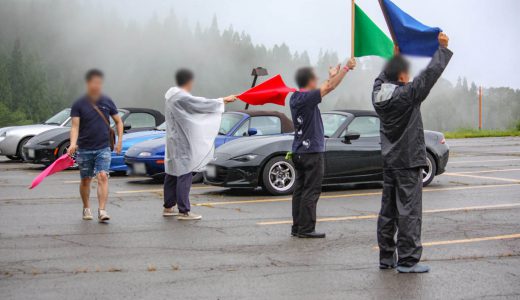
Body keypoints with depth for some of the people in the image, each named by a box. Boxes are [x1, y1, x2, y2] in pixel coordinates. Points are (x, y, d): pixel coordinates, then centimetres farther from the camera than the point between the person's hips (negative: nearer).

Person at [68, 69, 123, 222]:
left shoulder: (107, 102, 2)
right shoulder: (79, 104, -3)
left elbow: (118, 121, 12)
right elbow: (75, 126, -10)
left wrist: (119, 141, 3)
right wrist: (73, 144, -27)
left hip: (103, 148, 0)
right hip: (84, 149, 0)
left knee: (102, 177, -15)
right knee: (85, 180, 11)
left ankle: (102, 211, -18)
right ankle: (86, 208, 30)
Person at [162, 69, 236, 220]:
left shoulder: (173, 96, 11)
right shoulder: (182, 98, -20)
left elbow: (197, 104, 18)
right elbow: (202, 104, -13)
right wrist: (223, 100, -1)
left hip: (174, 142, 10)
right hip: (182, 144, -10)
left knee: (172, 174, 15)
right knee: (184, 176, -6)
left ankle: (168, 207, 22)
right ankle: (184, 211, -4)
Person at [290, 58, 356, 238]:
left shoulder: (295, 98, 9)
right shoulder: (307, 98, -16)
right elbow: (329, 87, -14)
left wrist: (332, 76, 30)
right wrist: (346, 68, -4)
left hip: (298, 151, 9)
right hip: (312, 151, -9)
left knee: (300, 189, 10)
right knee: (311, 191, -5)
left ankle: (297, 227, 13)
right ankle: (306, 229, -4)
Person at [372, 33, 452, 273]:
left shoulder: (378, 94, 1)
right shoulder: (407, 95, -18)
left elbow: (384, 75, 22)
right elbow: (431, 73, -15)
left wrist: (395, 54, 30)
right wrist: (442, 48, -3)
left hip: (388, 161, 8)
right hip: (408, 161, -7)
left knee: (388, 209, 11)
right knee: (409, 210, -4)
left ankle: (386, 257, 17)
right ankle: (407, 260, -2)